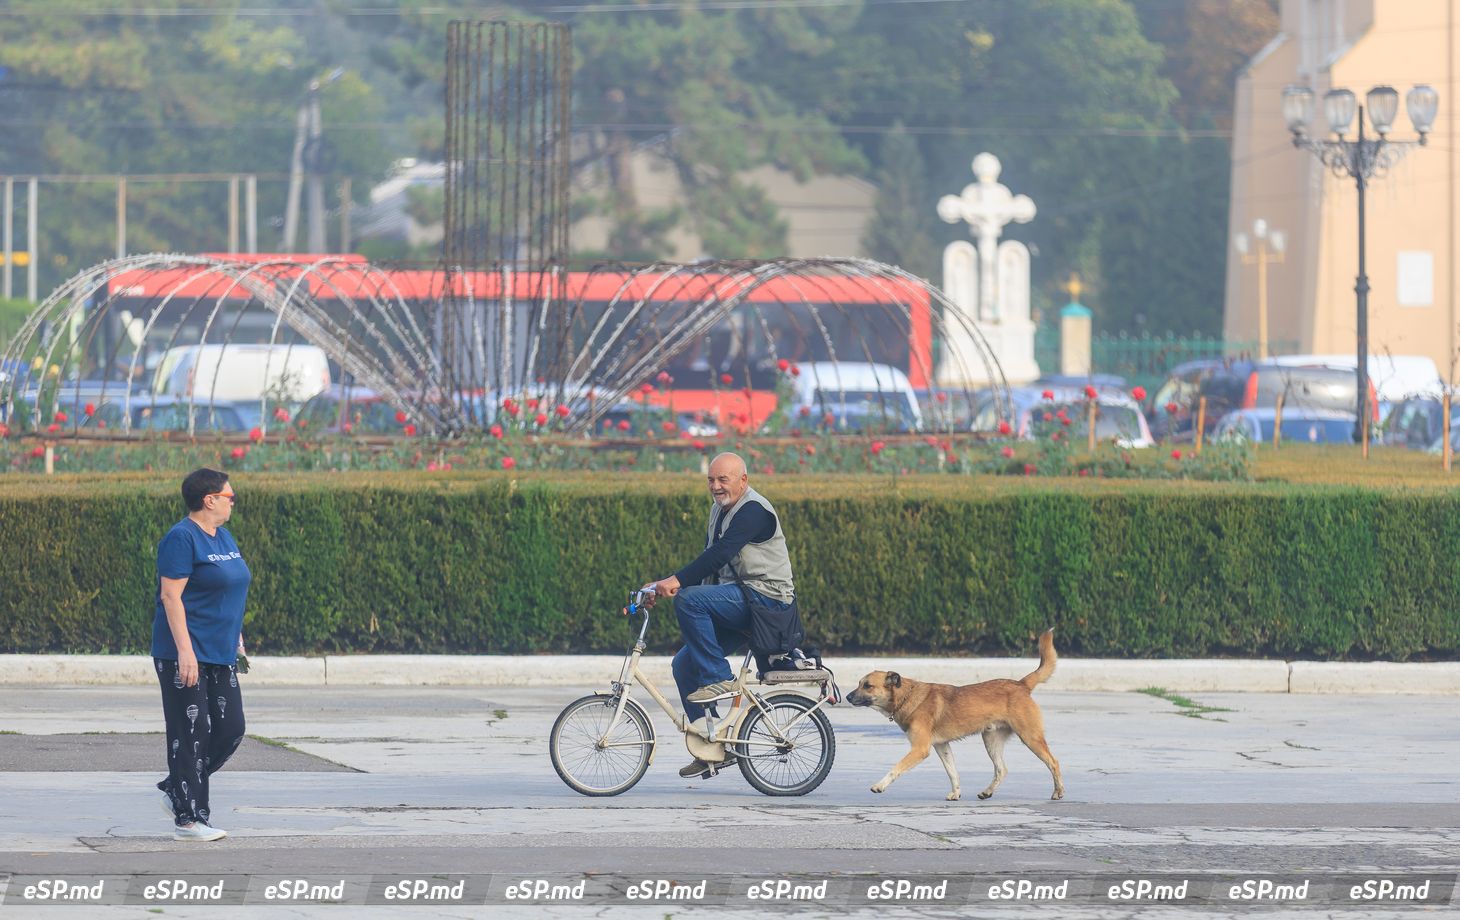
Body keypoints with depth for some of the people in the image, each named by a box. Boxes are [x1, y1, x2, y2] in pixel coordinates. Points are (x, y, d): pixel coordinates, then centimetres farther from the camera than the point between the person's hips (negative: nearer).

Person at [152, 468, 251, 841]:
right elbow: (171, 596, -19)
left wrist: (238, 642, 20)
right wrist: (185, 651, -23)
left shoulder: (223, 537, 15)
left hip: (220, 656, 9)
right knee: (191, 732, -6)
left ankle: (176, 789, 22)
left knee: (230, 728, 7)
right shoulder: (182, 539, -13)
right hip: (185, 654, -9)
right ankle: (187, 818, -2)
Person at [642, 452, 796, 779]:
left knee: (689, 600, -28)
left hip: (766, 597, -10)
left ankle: (720, 679, -20)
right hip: (738, 601, 10)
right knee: (685, 663, 3)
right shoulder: (719, 510, 16)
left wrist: (677, 581, -35)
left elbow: (721, 552, -27)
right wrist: (668, 587, 4)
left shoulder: (754, 511, -14)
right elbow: (711, 560, 17)